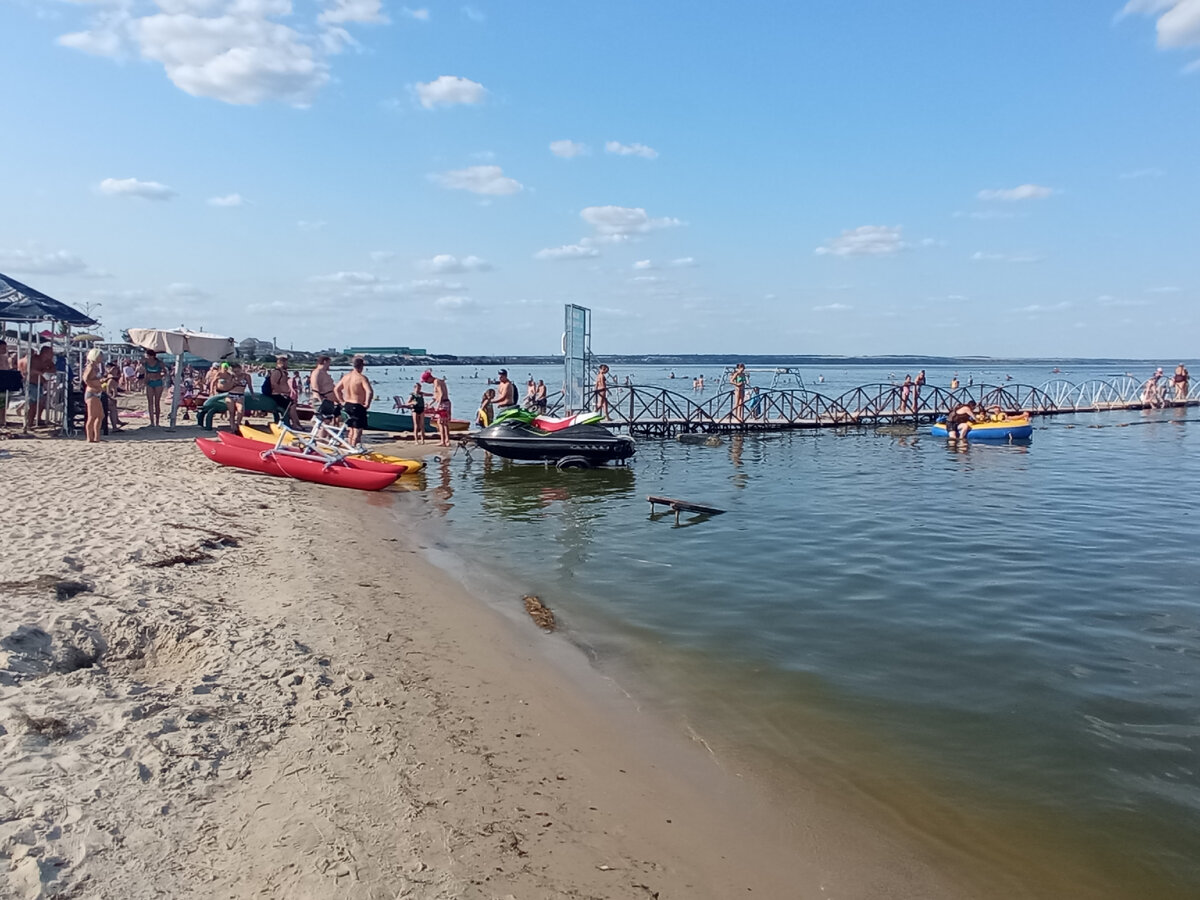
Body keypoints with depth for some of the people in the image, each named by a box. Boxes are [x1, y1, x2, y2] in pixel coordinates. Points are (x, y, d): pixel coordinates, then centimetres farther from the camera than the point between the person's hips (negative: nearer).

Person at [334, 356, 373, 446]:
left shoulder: (346, 376, 6)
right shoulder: (362, 378, -16)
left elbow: (336, 389, 14)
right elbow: (370, 392, -28)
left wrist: (342, 402, 15)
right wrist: (367, 404, -15)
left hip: (347, 405, 7)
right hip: (358, 407, -7)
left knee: (351, 429, 18)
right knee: (357, 430, -1)